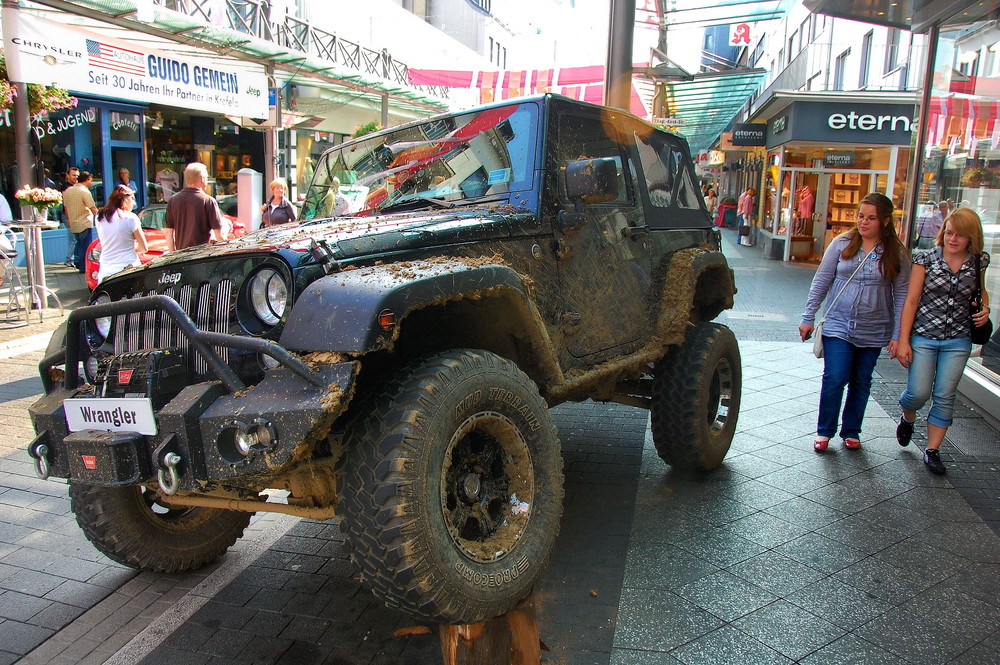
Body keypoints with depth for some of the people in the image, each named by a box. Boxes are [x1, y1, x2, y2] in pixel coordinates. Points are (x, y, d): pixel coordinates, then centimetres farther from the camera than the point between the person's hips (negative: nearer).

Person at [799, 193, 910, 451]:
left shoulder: (897, 254, -2)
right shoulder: (842, 244, -2)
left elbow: (901, 296, 1)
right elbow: (821, 282, 2)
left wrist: (897, 335, -3)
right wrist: (808, 318, 1)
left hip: (874, 331, 1)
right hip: (838, 326, -1)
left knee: (861, 383, 11)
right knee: (834, 379, -7)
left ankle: (851, 431, 28)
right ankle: (824, 431, 11)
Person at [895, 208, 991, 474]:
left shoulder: (978, 262, 2)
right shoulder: (926, 259, -7)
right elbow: (911, 301, -6)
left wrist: (985, 308, -1)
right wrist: (903, 341, -9)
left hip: (958, 342, 2)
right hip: (923, 336, -2)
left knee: (944, 397, 4)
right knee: (919, 392, -5)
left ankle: (932, 450, 16)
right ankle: (907, 418, 30)